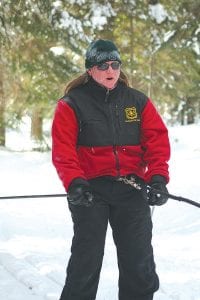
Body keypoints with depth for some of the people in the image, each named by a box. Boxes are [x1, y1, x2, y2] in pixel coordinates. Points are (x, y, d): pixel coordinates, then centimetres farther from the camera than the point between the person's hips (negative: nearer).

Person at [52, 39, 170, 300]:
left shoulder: (138, 102, 8)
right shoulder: (72, 104, 0)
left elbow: (157, 140, 1)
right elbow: (63, 149, -8)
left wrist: (158, 177, -13)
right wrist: (73, 182, -22)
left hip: (132, 188, 3)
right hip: (90, 190, -3)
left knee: (139, 260, 7)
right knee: (86, 259, 0)